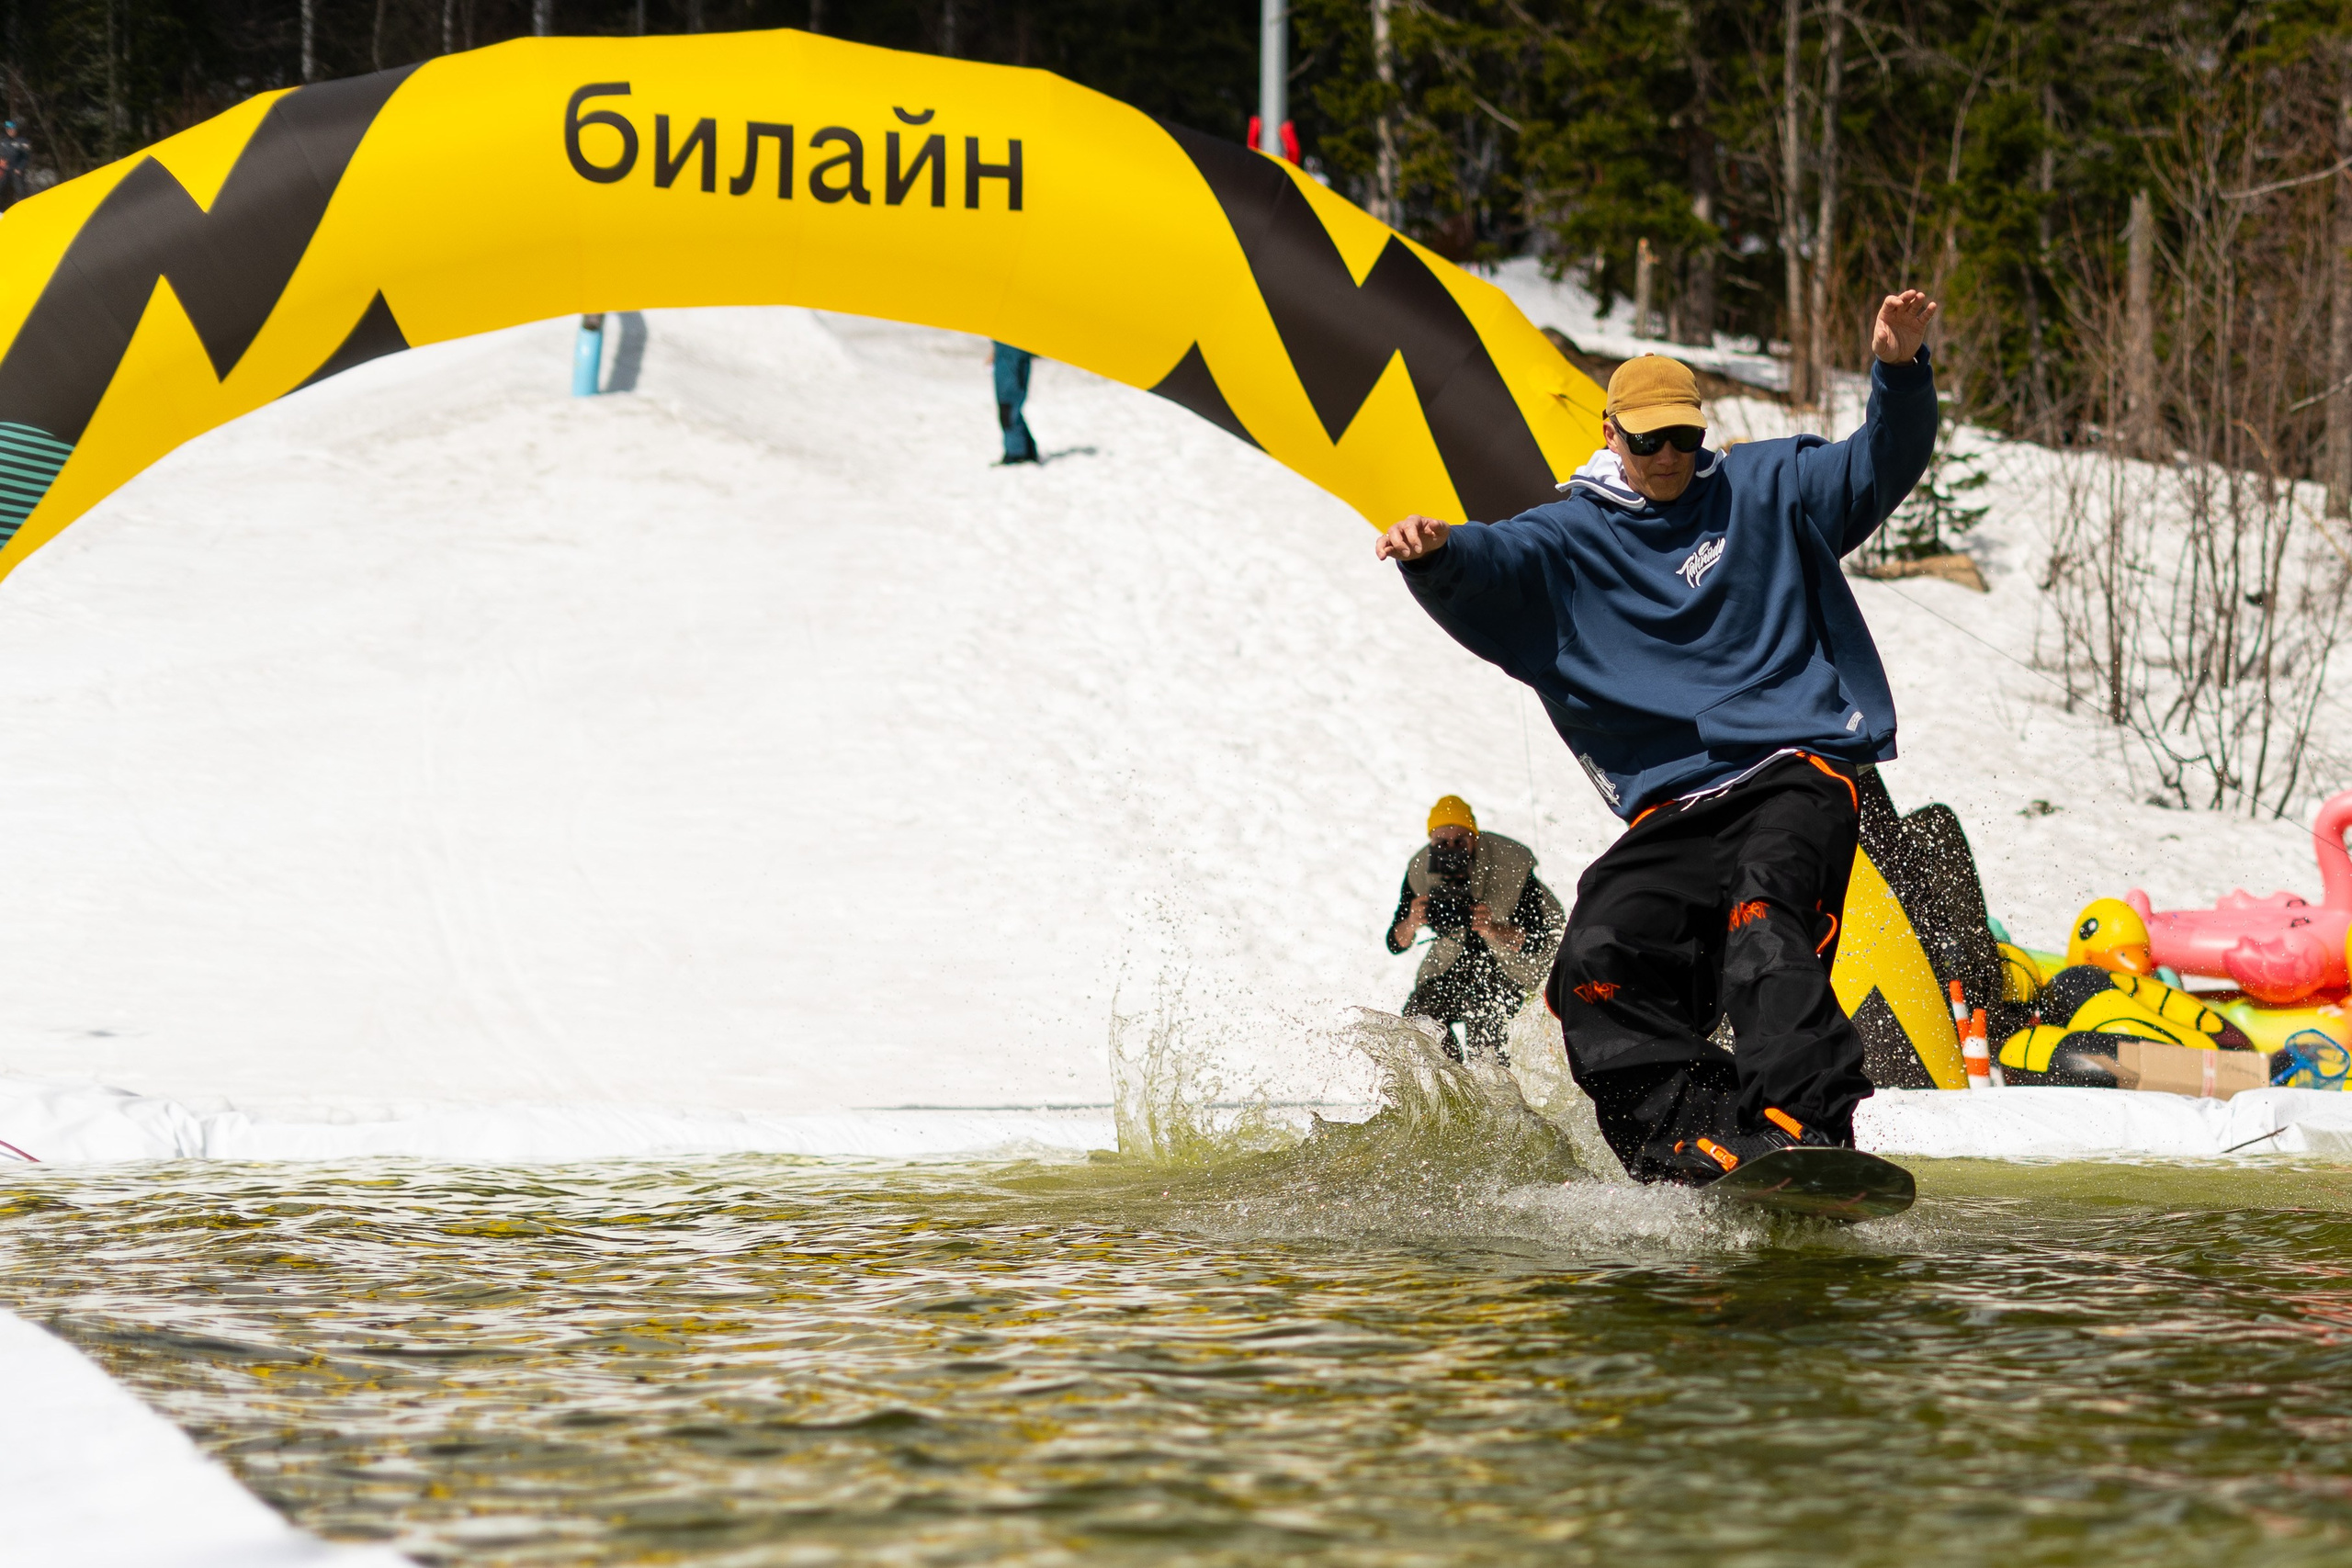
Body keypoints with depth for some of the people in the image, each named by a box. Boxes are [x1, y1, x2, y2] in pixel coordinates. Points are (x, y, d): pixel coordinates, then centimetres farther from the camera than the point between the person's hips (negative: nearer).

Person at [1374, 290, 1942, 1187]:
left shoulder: (1764, 489, 15)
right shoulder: (1569, 540, 13)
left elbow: (1880, 466, 8)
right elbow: (1492, 568, -6)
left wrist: (1899, 372, -13)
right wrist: (1435, 551, -31)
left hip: (1797, 769, -3)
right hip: (1673, 804, 3)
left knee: (1762, 918, -31)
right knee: (1599, 963, -20)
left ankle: (1803, 1128, -45)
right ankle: (1702, 1145, -25)